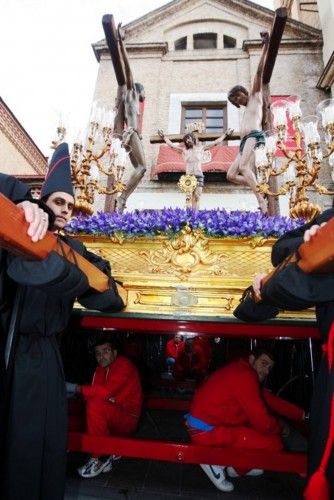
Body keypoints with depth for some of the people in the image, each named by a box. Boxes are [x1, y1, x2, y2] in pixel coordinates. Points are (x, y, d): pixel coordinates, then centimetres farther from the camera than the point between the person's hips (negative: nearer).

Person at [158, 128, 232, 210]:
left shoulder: (201, 148, 10)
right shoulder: (184, 150, 12)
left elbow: (216, 142, 12)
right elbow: (171, 145, 16)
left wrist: (225, 134, 14)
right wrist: (163, 136, 19)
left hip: (199, 176, -1)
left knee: (197, 197, -10)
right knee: (190, 198, -4)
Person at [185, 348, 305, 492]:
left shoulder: (243, 372, 9)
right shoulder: (245, 376, -21)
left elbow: (271, 400, 15)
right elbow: (262, 422, -18)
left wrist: (302, 414, 13)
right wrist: (280, 428, 3)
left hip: (211, 424, 10)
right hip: (206, 431, -10)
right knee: (274, 443, -8)